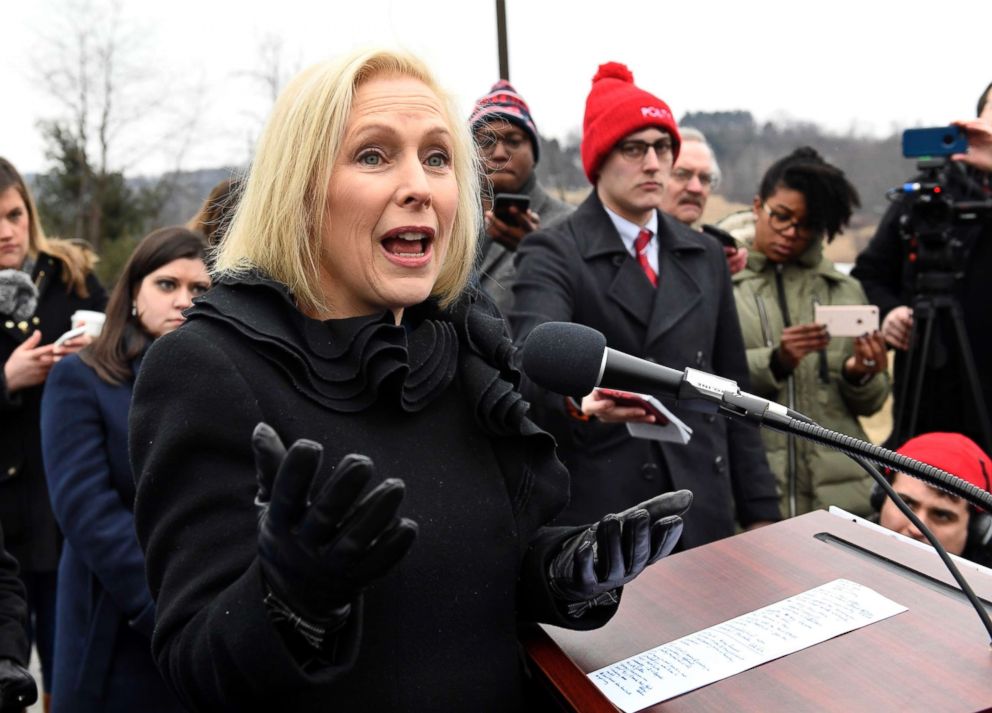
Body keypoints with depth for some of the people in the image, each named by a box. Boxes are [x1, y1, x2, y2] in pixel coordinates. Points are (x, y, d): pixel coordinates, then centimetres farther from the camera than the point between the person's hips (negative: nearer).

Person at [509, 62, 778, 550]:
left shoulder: (705, 256, 11)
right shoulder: (553, 253, -7)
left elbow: (732, 387, 12)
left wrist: (758, 508, 10)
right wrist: (580, 399, -48)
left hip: (703, 511, 5)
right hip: (595, 516, -4)